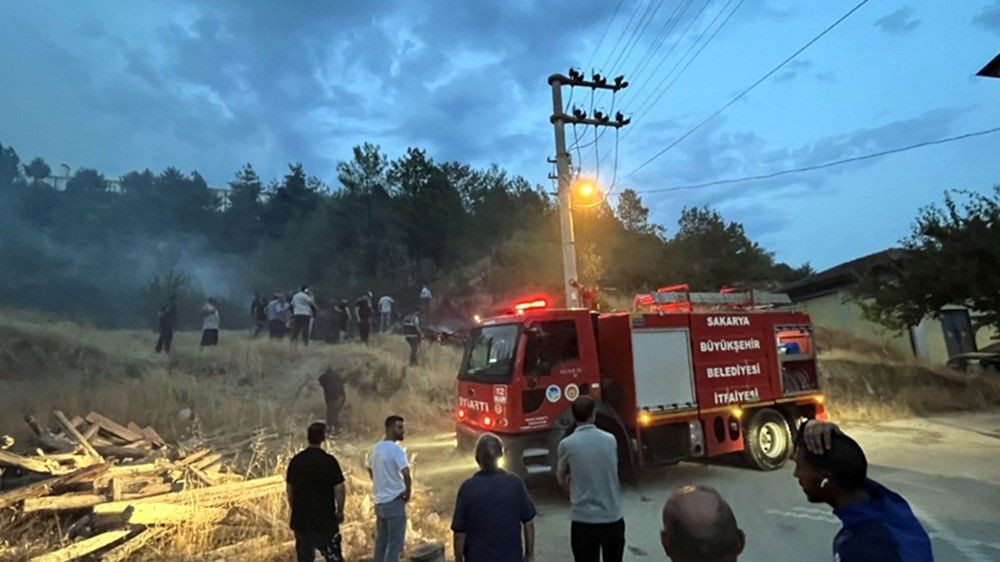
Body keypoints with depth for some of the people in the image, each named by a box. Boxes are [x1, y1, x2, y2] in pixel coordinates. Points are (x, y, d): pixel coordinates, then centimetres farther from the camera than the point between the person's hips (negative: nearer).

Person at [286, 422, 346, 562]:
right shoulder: (329, 460, -14)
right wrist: (340, 511, 0)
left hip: (301, 518, 5)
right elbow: (339, 489, -14)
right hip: (325, 519, -4)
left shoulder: (296, 460, 0)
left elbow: (289, 488, 9)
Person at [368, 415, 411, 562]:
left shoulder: (376, 448, 8)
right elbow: (406, 474, -28)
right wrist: (408, 493, -11)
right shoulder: (396, 449, -18)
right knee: (395, 545, 2)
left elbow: (370, 470, 24)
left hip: (379, 502, 8)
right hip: (394, 502, -8)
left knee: (380, 543, 18)